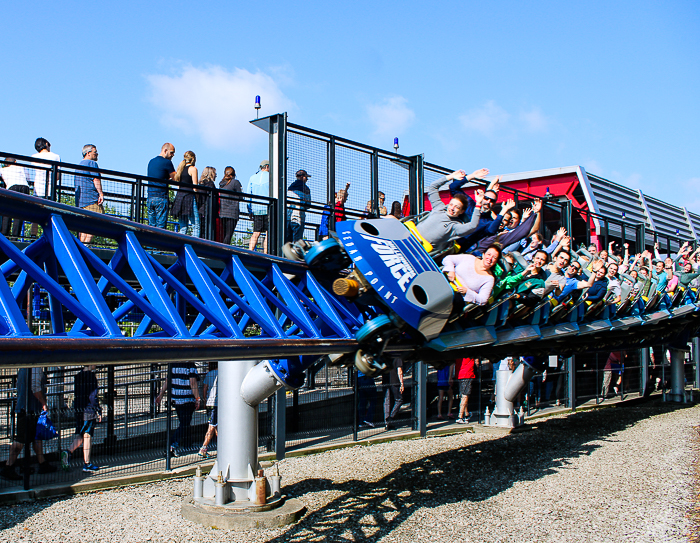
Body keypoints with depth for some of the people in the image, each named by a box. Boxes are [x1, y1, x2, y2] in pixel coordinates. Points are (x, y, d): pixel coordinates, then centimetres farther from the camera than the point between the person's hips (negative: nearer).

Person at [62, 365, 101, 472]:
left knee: (80, 435, 15)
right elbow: (93, 396, -16)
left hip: (78, 410, 7)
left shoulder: (78, 375, 10)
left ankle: (68, 452, -8)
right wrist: (99, 411, -10)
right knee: (87, 435, -1)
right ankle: (86, 464, 5)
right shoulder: (91, 376, -13)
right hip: (89, 410, -7)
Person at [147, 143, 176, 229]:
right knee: (160, 227, -7)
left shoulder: (151, 162, 18)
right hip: (161, 198, -7)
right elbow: (176, 179, 0)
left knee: (151, 226, 8)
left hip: (150, 197, 7)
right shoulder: (167, 162, -6)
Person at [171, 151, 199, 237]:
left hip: (179, 197, 7)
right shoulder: (193, 169, -2)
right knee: (196, 226, -6)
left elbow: (178, 185, 17)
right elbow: (195, 187, -7)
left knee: (182, 227, 9)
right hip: (189, 196, -7)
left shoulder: (180, 168, 17)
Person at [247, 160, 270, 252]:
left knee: (256, 234, 7)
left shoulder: (252, 177, 13)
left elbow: (247, 195, 13)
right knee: (269, 233, -1)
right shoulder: (270, 176, -2)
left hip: (256, 209, 5)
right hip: (268, 209, -5)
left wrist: (250, 211, 16)